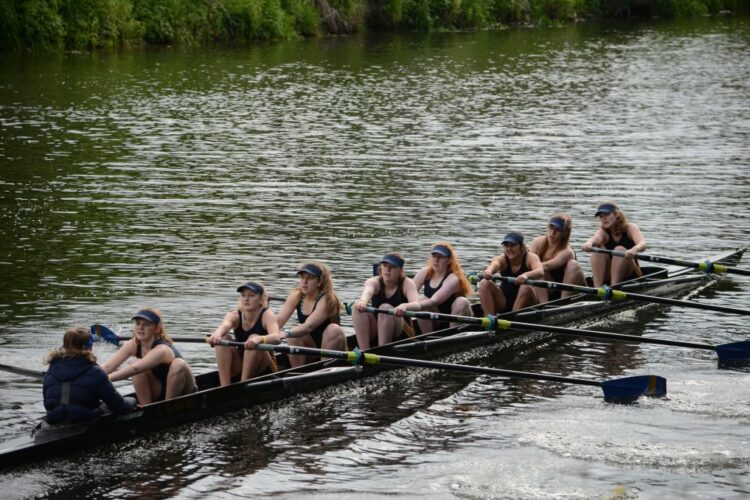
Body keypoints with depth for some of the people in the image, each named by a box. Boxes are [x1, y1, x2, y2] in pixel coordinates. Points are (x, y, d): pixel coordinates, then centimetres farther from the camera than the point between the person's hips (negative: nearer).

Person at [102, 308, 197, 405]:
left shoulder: (161, 350, -30)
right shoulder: (133, 345, -9)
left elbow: (134, 369, -44)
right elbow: (108, 367, -17)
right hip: (159, 396, 5)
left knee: (179, 364, -33)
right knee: (138, 367, -19)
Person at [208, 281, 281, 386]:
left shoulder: (266, 315, -13)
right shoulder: (234, 316, -5)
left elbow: (276, 338, -34)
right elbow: (224, 326, -30)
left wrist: (259, 339, -57)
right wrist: (216, 334, -56)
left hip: (263, 369, -3)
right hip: (239, 368, 3)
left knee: (254, 338, -29)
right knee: (223, 338, -21)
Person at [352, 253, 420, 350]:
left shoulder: (407, 284, -6)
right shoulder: (374, 282, -3)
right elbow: (367, 291, -30)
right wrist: (363, 301, -56)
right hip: (374, 331, 2)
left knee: (385, 308, -31)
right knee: (358, 306, -24)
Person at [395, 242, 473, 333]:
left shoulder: (453, 279, -23)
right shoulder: (425, 273, -4)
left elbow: (434, 302, -38)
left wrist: (406, 306, -50)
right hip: (437, 324, 4)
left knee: (462, 302, -32)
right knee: (421, 300, -22)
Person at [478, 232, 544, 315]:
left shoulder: (530, 258, -11)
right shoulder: (502, 259, -5)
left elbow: (540, 272, -33)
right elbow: (494, 264, -31)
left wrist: (526, 275, -56)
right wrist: (488, 271, -57)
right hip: (503, 303, 3)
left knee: (526, 288, -33)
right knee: (485, 284, -18)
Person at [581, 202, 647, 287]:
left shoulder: (630, 228, -5)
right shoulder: (603, 232, -1)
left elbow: (643, 244, -27)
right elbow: (595, 238, -28)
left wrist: (634, 249, -53)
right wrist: (588, 243, -55)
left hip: (630, 276, -2)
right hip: (607, 278, 2)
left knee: (620, 250, -26)